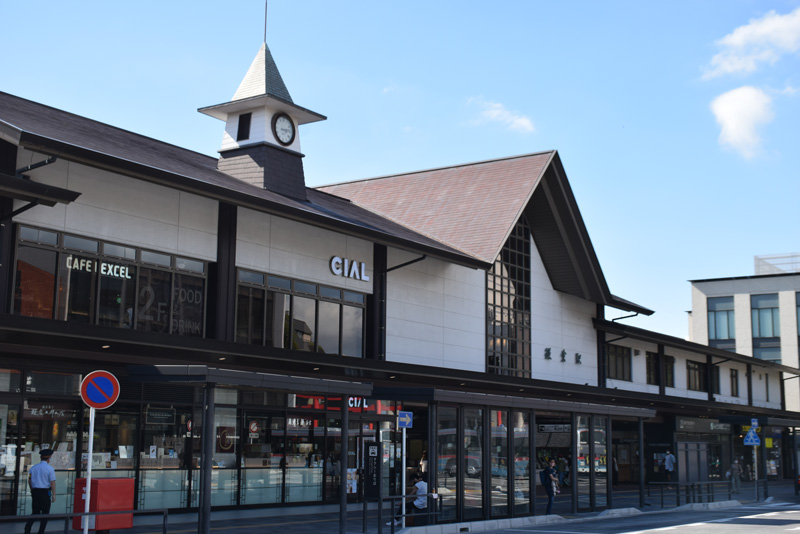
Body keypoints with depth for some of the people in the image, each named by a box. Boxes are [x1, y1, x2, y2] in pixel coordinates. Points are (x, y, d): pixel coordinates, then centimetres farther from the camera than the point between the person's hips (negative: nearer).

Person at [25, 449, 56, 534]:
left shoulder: (33, 468, 7)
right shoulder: (50, 468, -9)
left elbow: (29, 481, 13)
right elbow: (52, 482, -12)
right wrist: (53, 495, -8)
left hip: (35, 492, 5)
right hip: (45, 492, -5)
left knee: (35, 512, 13)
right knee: (45, 513, 5)